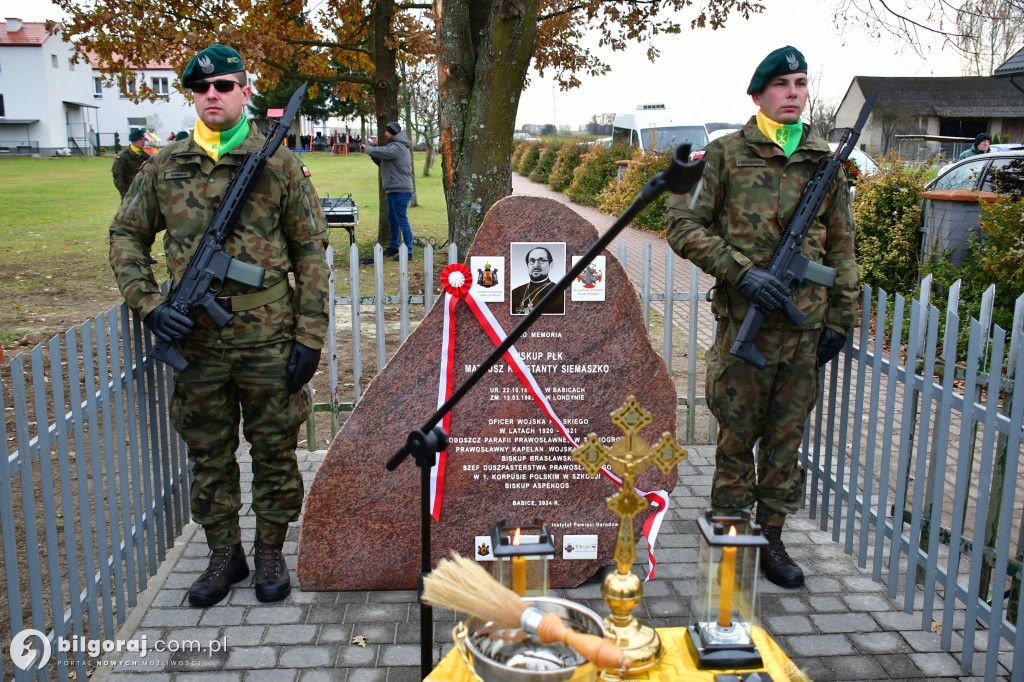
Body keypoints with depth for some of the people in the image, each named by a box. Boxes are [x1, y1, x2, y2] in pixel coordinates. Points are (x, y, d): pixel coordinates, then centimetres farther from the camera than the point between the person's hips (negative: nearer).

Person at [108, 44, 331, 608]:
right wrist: (148, 304, -3)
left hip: (268, 339, -2)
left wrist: (309, 335, -7)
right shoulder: (164, 167, 6)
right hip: (195, 339, 3)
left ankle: (270, 551, 26)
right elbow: (125, 237, 14)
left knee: (274, 450, 8)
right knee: (208, 454, 12)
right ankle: (224, 554, 29)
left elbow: (311, 251, -1)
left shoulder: (278, 164, 0)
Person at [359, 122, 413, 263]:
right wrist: (372, 154, 5)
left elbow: (380, 152, -26)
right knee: (392, 220, 19)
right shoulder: (394, 147, 19)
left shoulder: (397, 148, -15)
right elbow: (382, 162, 21)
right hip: (393, 190, 11)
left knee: (402, 221, -10)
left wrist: (366, 148, -7)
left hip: (400, 190, -11)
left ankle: (408, 252, -9)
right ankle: (393, 247, 30)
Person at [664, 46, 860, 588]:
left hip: (806, 324, 4)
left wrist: (842, 317, 10)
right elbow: (682, 225, -6)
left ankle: (770, 538, 26)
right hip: (745, 321, -4)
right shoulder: (725, 155, -2)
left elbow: (841, 247, 14)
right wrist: (741, 271, -16)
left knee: (787, 437, 12)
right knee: (738, 436, 6)